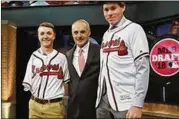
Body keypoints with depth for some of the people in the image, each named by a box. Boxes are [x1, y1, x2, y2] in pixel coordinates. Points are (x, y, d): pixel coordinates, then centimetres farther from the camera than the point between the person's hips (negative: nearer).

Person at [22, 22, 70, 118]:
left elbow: (66, 82, 7)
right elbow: (27, 84, 5)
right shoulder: (33, 57, 2)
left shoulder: (61, 57, 2)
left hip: (55, 106, 0)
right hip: (35, 105, 1)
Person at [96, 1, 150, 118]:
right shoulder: (106, 35, 14)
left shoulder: (134, 29, -5)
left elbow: (142, 67, -12)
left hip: (124, 102, -6)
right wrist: (99, 95, 9)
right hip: (103, 99, 6)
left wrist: (137, 104, -16)